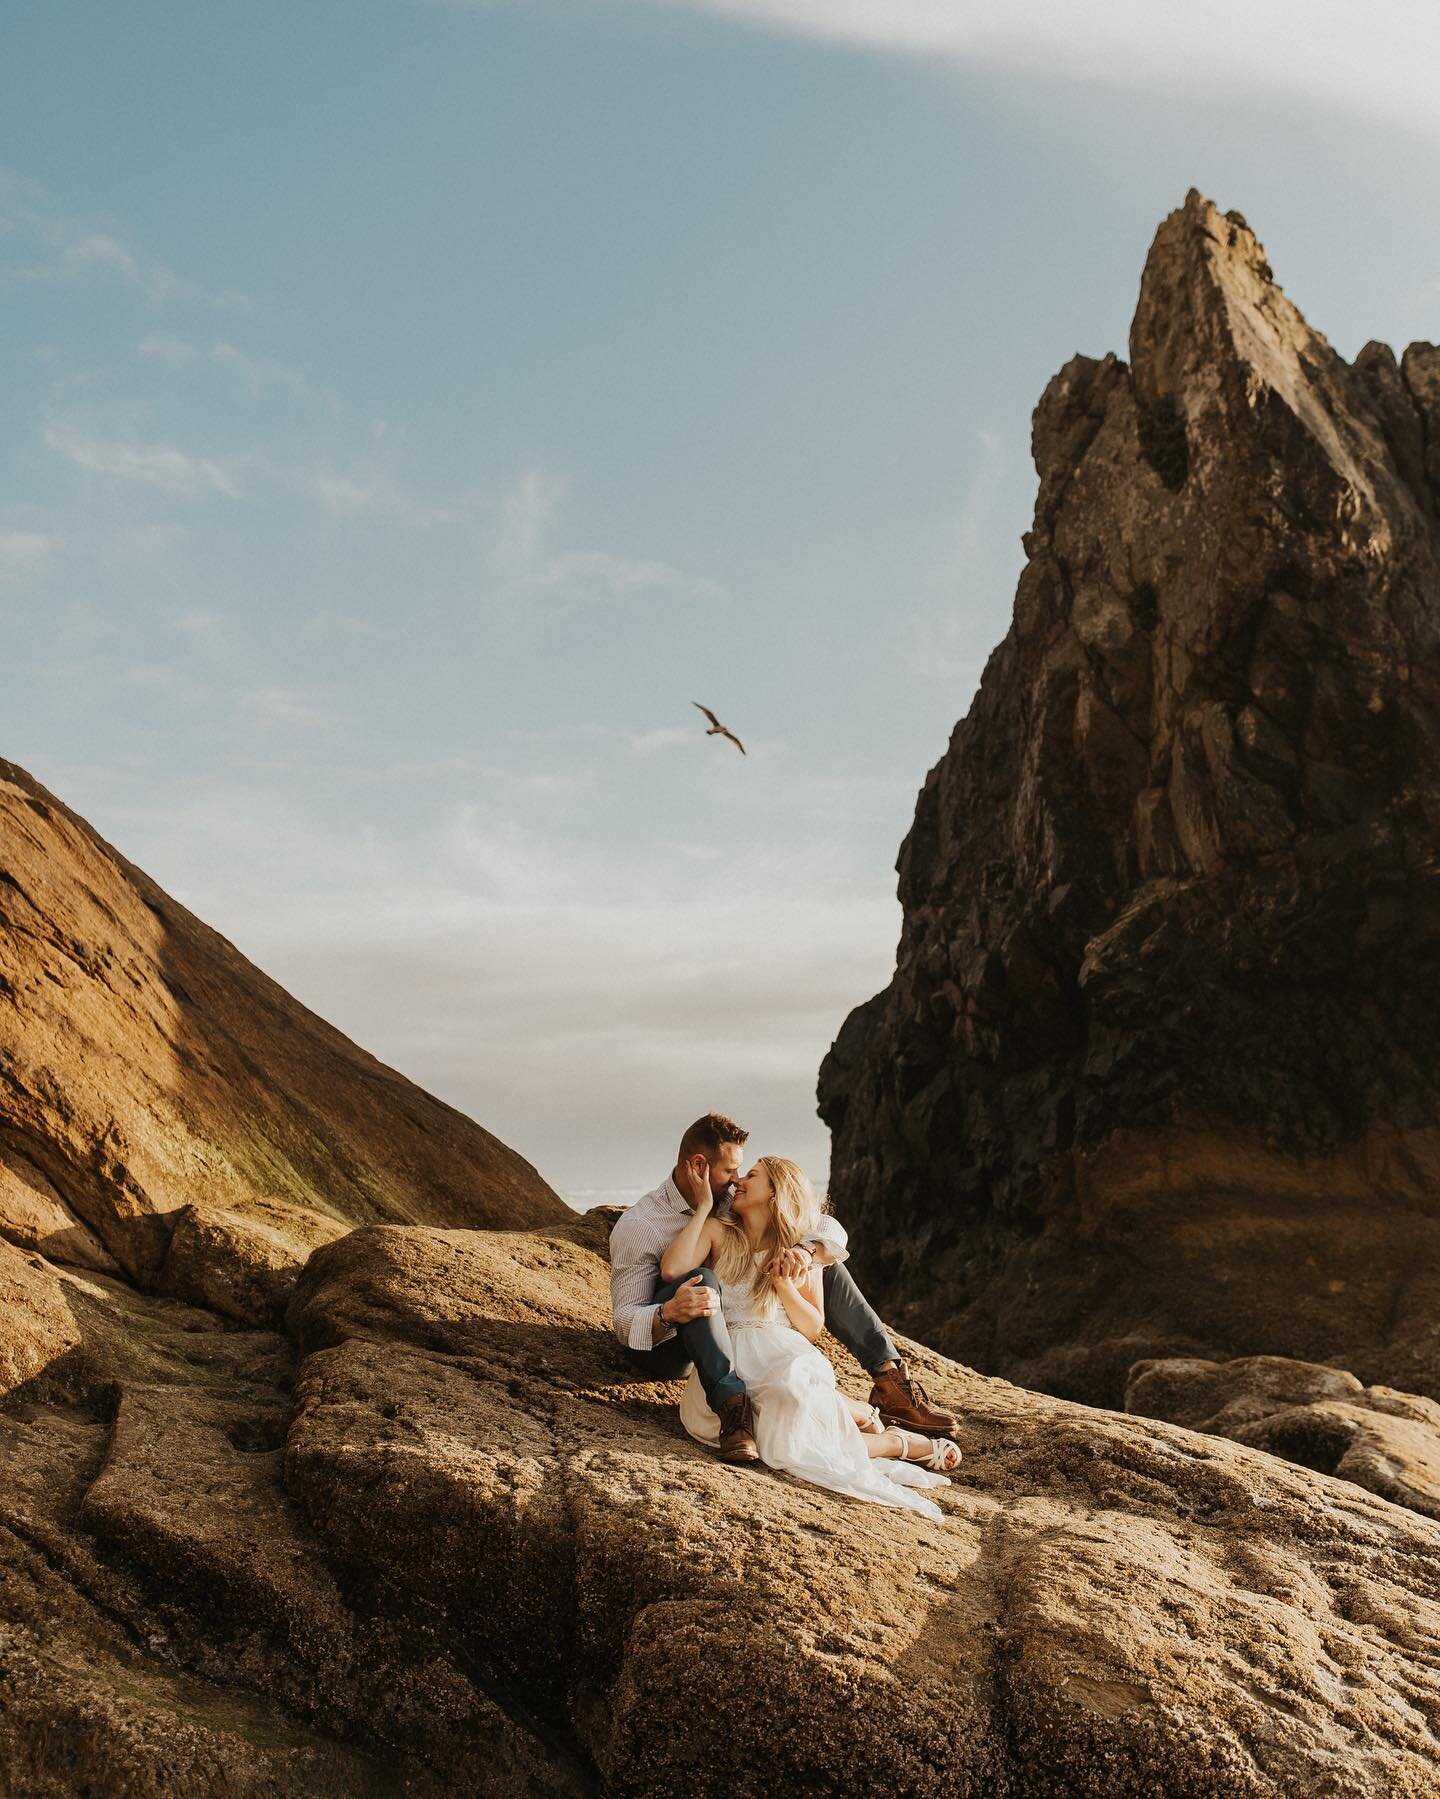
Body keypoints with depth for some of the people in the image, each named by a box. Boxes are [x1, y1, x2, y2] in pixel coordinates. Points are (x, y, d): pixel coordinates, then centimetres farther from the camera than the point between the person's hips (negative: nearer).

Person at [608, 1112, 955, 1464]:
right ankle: (733, 1409, -49)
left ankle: (889, 1383, -9)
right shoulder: (637, 1227, -19)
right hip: (664, 1344, -6)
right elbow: (624, 1319, -23)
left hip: (736, 1328, 6)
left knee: (823, 1261, -3)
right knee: (701, 1279, -38)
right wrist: (668, 1314, -45)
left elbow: (830, 1229, -6)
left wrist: (803, 1251, -30)